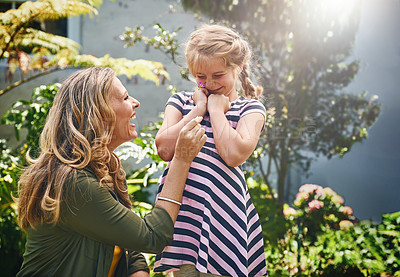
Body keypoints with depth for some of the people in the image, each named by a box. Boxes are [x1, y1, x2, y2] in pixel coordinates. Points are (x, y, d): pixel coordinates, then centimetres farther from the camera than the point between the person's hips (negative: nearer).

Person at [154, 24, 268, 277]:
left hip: (222, 208, -2)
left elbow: (234, 155, -14)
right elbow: (164, 149, -2)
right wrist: (198, 110, -1)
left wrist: (215, 109, -4)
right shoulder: (181, 101, 14)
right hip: (181, 206, 3)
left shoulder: (250, 108, 5)